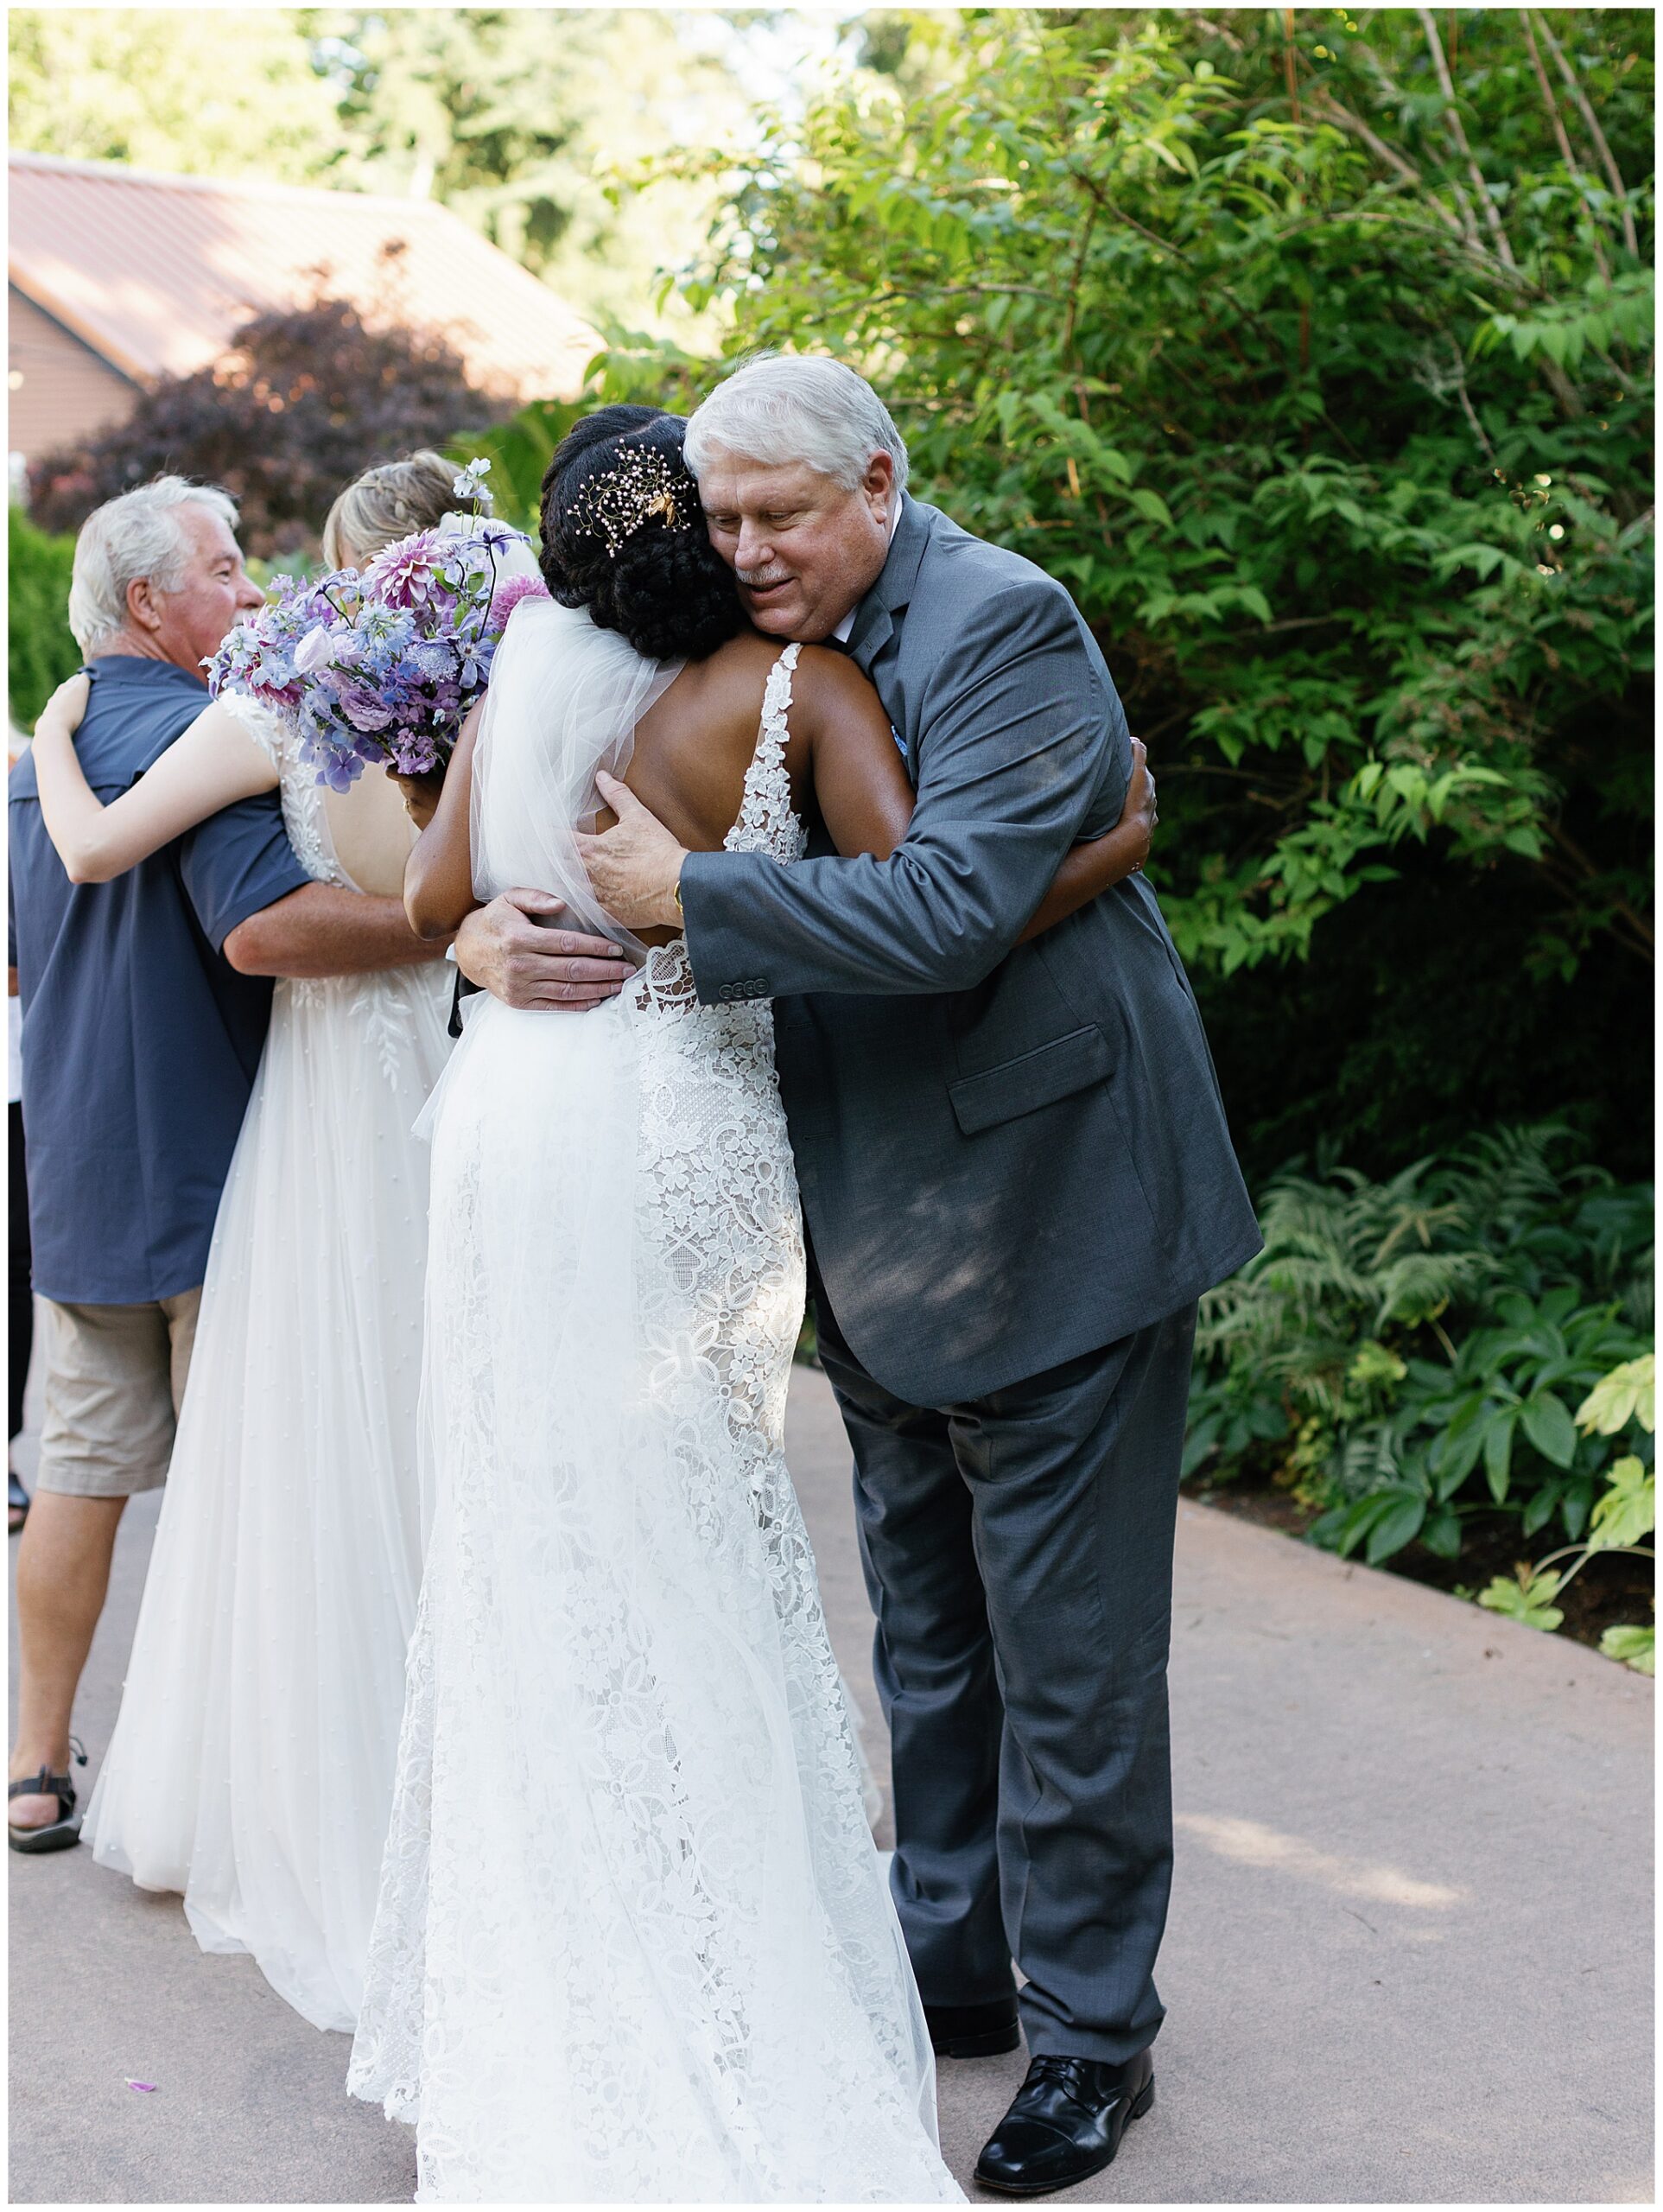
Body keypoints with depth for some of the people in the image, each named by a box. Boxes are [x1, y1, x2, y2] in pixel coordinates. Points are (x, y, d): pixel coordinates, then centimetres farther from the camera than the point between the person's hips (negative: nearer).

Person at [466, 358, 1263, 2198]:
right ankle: (954, 1966, 35)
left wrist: (688, 897, -26)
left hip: (1047, 1212, -8)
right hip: (886, 1225, 8)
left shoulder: (1000, 625, -17)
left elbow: (950, 909, -30)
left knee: (1065, 1650, 3)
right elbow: (575, 829, 11)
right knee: (925, 1633, 19)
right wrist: (496, 926, -11)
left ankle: (1089, 2033, 18)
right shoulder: (765, 652, 7)